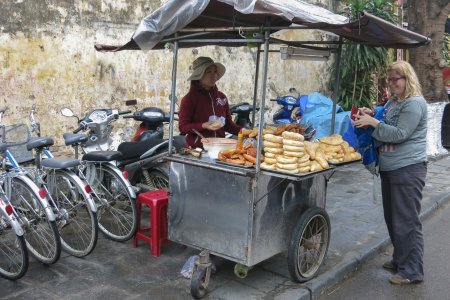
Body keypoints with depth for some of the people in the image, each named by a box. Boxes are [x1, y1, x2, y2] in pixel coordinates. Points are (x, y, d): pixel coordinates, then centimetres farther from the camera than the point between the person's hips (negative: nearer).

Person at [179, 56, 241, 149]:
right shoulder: (189, 99, -4)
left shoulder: (221, 96, 10)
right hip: (196, 150, -4)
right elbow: (183, 127, -7)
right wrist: (204, 126, -20)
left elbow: (228, 124, 14)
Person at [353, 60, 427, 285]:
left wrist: (373, 122, -18)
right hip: (389, 167, 10)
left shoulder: (414, 103, -14)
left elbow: (400, 134, -20)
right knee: (392, 217, 18)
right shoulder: (393, 101, 14)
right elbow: (386, 124, 23)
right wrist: (370, 115, 5)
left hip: (408, 169, -10)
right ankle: (400, 259, 33)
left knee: (407, 221, -3)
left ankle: (412, 271, 7)